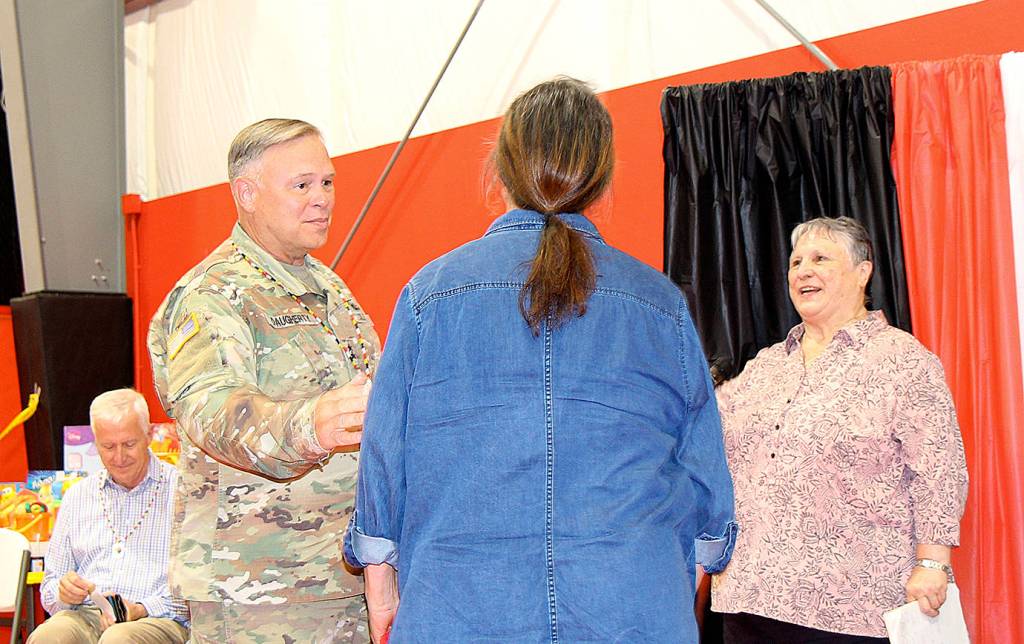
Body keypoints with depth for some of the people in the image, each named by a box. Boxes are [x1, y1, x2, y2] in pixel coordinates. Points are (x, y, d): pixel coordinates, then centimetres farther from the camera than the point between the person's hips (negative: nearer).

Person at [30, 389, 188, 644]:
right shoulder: (77, 496, 21)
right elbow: (50, 587, 23)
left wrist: (142, 609, -16)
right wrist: (63, 592, -1)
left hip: (159, 619, -4)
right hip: (85, 615, 4)